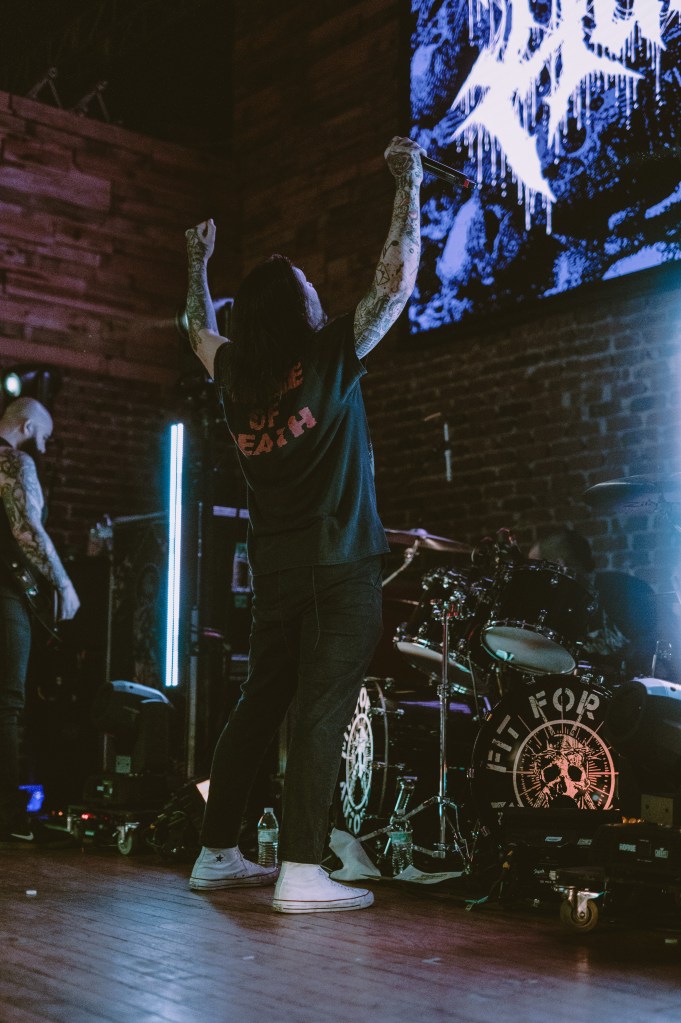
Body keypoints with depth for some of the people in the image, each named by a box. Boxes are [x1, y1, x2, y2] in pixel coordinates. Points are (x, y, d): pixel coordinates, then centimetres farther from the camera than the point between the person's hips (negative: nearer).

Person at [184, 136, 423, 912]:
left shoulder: (234, 373, 8)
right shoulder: (329, 355, -6)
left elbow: (199, 327, 30)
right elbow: (397, 279, -3)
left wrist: (197, 262, 43)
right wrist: (408, 183, 7)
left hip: (274, 570, 6)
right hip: (338, 566, -6)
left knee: (258, 705, 13)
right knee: (322, 712, -8)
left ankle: (217, 854, 18)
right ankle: (301, 872, -10)